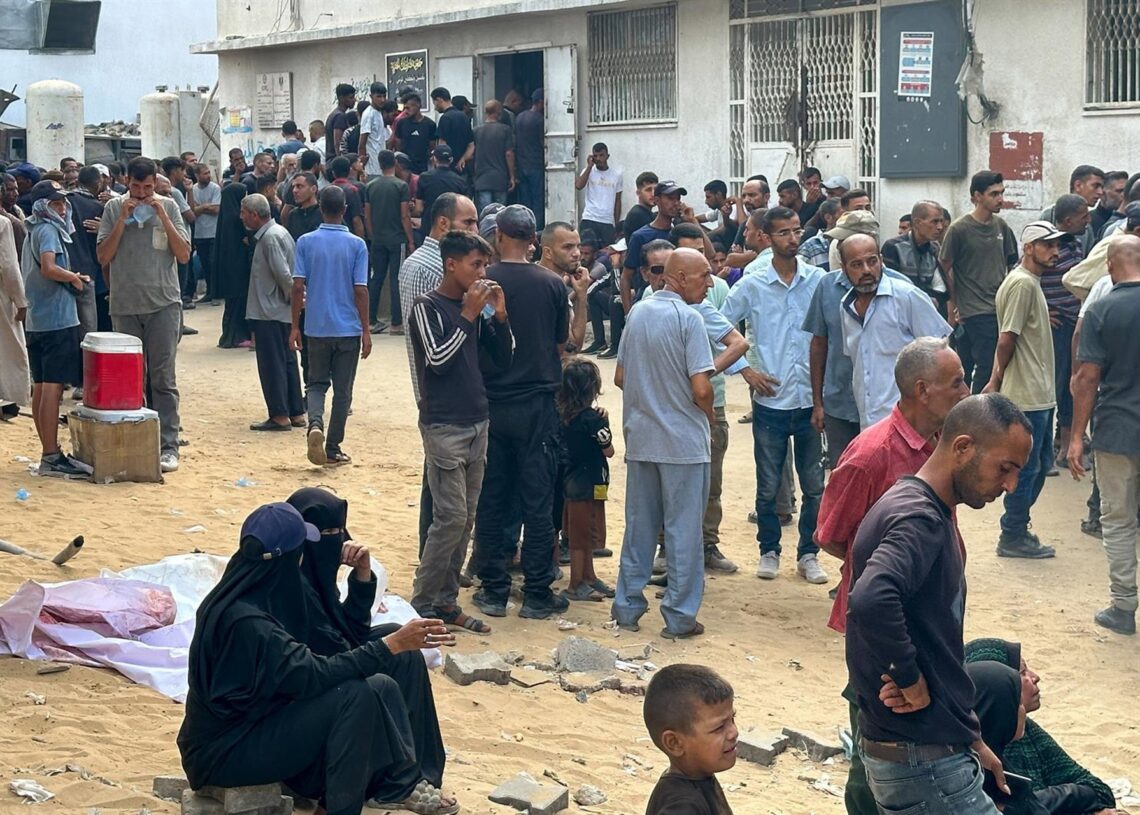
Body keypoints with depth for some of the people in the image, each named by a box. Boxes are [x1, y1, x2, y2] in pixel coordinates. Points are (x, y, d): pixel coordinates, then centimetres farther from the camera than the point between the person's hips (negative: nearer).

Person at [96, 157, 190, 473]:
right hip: (124, 305, 1)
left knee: (163, 378, -4)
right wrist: (122, 219, -9)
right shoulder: (113, 208, 4)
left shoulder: (168, 207, 2)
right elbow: (103, 257, -1)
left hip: (163, 304, -1)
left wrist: (162, 216, -10)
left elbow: (184, 255, -2)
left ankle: (168, 446, -4)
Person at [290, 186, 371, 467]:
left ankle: (315, 424, -14)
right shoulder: (357, 245, -6)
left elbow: (298, 286, -4)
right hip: (348, 328, -1)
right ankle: (333, 448, 11)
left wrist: (295, 327, 4)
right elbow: (360, 290, -8)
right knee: (342, 390, 9)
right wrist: (366, 331, -2)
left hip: (317, 327, 1)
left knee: (316, 383, 14)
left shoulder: (306, 242, -3)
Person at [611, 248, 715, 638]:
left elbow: (620, 378, 11)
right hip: (683, 441, -6)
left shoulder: (637, 313, 6)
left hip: (640, 438, 6)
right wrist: (709, 415, 1)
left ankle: (628, 607, 18)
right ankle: (679, 616, 5)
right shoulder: (688, 318, -14)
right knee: (683, 529, 2)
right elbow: (700, 389, -18)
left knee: (639, 525, 14)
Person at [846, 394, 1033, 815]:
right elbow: (871, 602, -39)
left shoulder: (926, 512, 14)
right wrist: (910, 680, -24)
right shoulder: (918, 519, -19)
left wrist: (968, 737, 21)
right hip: (922, 759, -10)